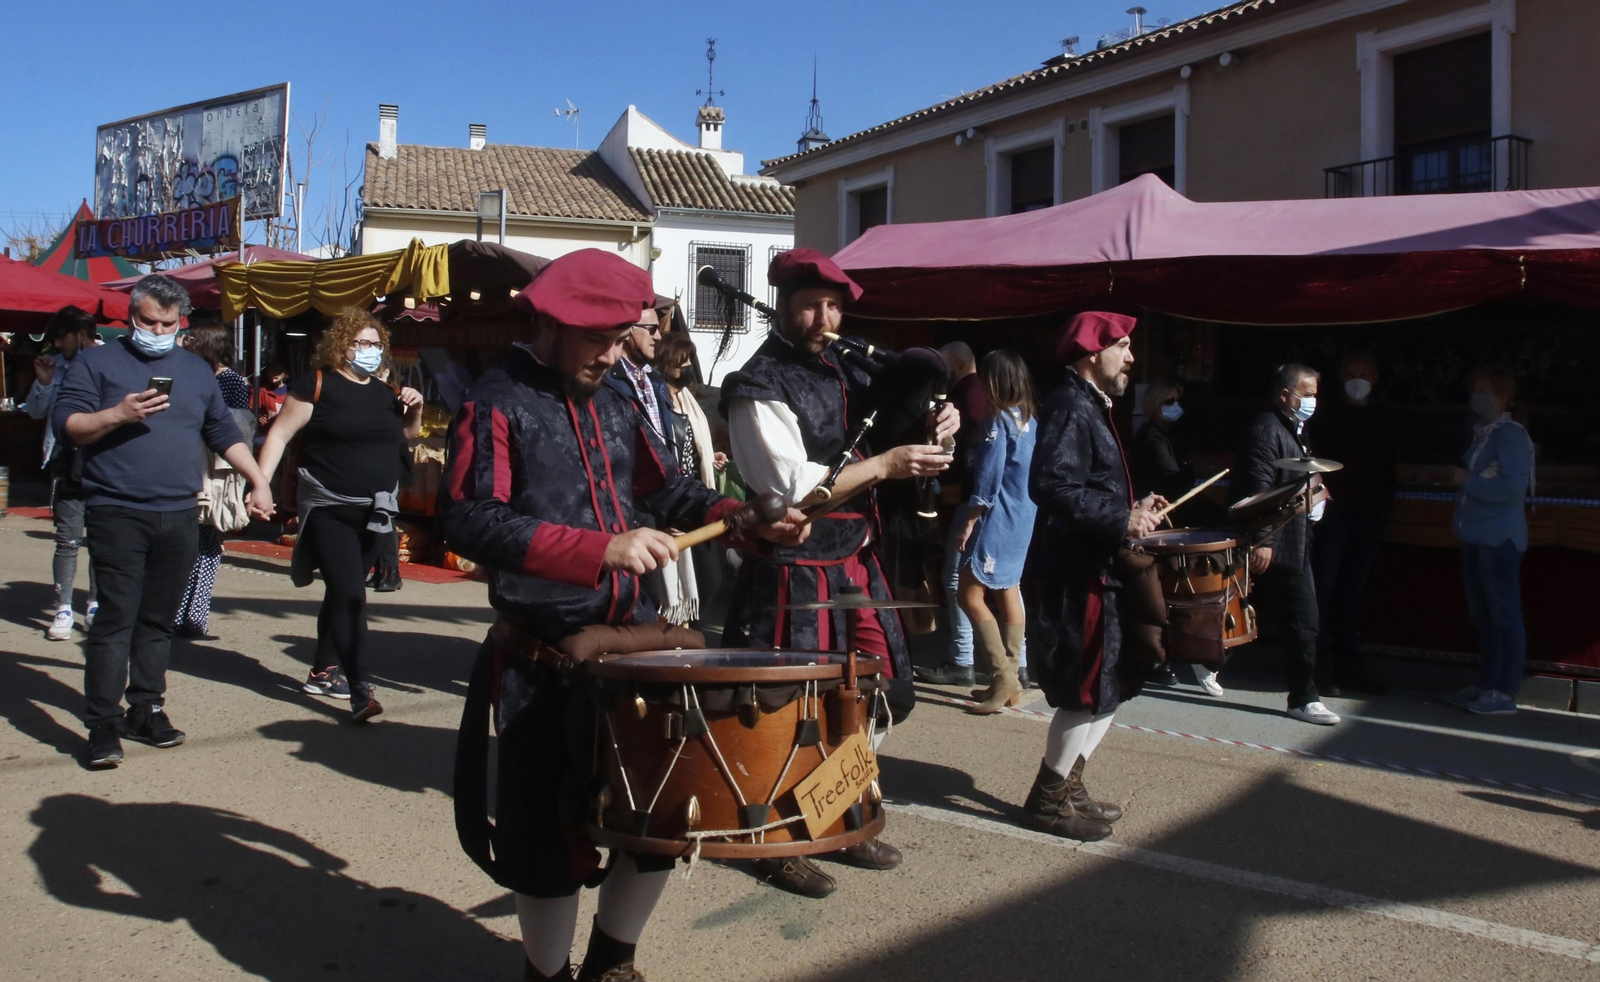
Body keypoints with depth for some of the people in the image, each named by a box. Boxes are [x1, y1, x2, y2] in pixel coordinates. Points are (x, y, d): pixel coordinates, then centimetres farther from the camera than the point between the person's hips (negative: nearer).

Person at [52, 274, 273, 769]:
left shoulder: (196, 369, 17)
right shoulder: (97, 362, 4)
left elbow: (224, 432, 21)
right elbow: (64, 423, -4)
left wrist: (258, 481, 15)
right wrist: (119, 414, -19)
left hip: (180, 517, 4)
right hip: (117, 515, -4)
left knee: (158, 619, 10)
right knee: (116, 617, -8)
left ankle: (147, 709, 19)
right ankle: (103, 724, -4)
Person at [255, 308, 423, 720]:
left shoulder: (385, 393, 11)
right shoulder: (318, 384, -7)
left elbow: (405, 435, 25)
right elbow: (280, 434, -8)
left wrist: (414, 409, 4)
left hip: (374, 512, 6)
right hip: (329, 509, -6)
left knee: (342, 592, 17)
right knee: (350, 595, -15)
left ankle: (324, 672, 29)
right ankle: (360, 691, -18)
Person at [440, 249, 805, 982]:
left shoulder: (612, 404, 11)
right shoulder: (497, 404, -10)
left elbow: (667, 490, 19)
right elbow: (470, 521, -23)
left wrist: (751, 519, 1)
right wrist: (601, 548, -32)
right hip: (542, 659, -6)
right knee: (545, 834, 4)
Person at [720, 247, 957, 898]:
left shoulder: (844, 372, 12)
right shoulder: (760, 386, -12)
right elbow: (793, 485, -20)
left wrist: (936, 423, 2)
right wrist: (886, 464, -19)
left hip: (854, 560, 8)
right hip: (795, 571, -8)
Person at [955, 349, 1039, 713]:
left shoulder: (998, 421, -15)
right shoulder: (1030, 419, 9)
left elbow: (988, 480, -18)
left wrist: (968, 523, -13)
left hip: (998, 519, -9)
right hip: (1024, 519, 9)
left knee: (971, 595, -6)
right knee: (1009, 592, 13)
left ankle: (1003, 674, -9)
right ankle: (1011, 680, 18)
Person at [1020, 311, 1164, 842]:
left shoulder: (1091, 406, 18)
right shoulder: (1070, 407, -15)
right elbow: (1052, 486, -27)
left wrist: (1132, 509, 11)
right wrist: (1121, 520, -26)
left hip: (1097, 568, 11)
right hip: (1077, 572, -11)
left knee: (1110, 685, 15)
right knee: (1092, 690, -5)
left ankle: (1067, 784, 25)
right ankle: (1048, 799, 7)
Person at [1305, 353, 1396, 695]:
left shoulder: (1383, 418, 16)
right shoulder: (1327, 413, 1)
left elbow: (1390, 466, 19)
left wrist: (1385, 504, 12)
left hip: (1369, 514, 5)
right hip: (1334, 510, -5)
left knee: (1355, 590, 9)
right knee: (1324, 586, -7)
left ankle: (1346, 660, 16)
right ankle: (1320, 663, -3)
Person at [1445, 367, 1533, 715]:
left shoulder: (1511, 435, -12)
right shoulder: (1481, 435, 15)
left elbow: (1514, 486, -22)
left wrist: (1468, 481, -14)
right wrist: (1461, 477, 6)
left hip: (1499, 539, -9)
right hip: (1476, 536, 9)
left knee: (1504, 615, -4)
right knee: (1482, 615, 13)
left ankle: (1505, 692, -1)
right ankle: (1487, 684, 22)